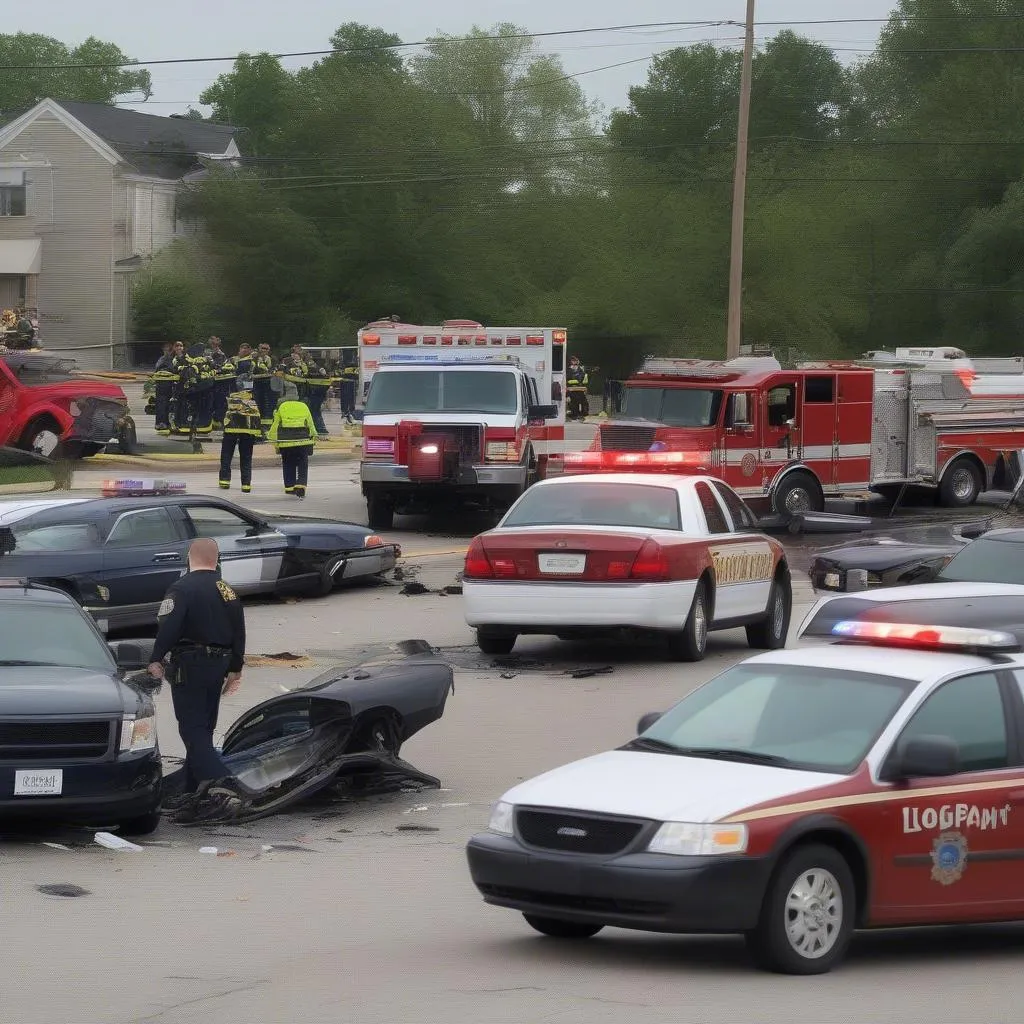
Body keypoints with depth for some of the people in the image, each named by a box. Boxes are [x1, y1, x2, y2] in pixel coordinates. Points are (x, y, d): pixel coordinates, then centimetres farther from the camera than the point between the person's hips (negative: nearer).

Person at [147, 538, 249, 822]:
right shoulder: (227, 591, 13)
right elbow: (238, 632, 18)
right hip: (218, 665, 7)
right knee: (203, 729, 14)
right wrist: (235, 670, 26)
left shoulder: (183, 588, -10)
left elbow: (168, 626, -20)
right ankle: (194, 792, 17)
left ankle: (223, 784, -28)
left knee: (193, 730, -10)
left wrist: (156, 660, -14)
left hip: (189, 664, -7)